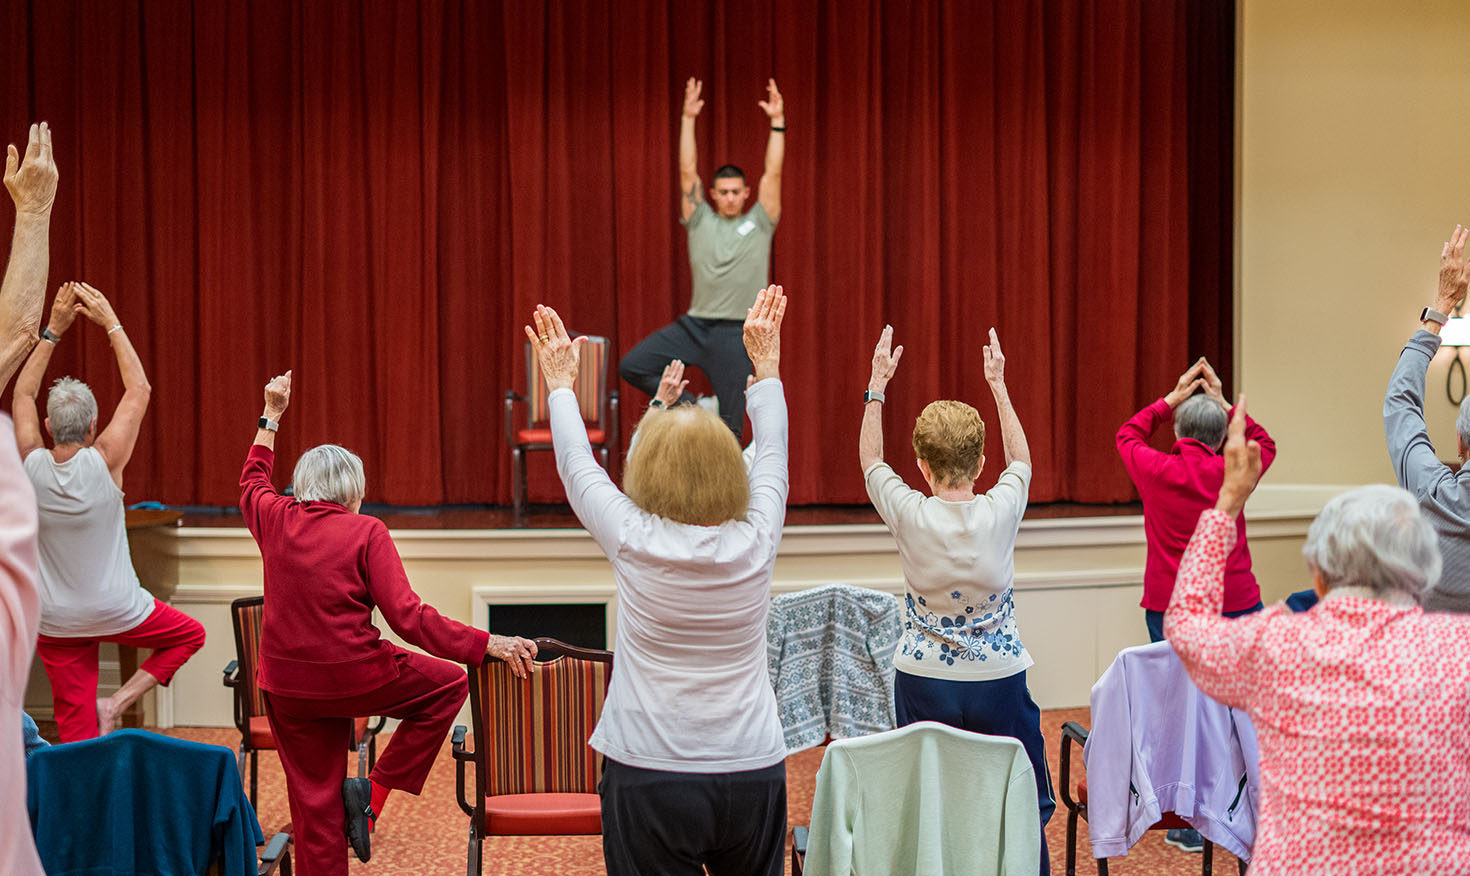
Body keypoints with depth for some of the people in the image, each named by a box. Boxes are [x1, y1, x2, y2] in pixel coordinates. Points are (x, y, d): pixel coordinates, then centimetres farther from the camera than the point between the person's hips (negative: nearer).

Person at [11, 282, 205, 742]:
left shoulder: (32, 467, -10)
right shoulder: (103, 463, -16)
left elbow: (23, 395, 6)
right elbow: (139, 389, -5)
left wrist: (53, 330, 6)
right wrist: (111, 324, 1)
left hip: (54, 625, 3)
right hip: (116, 612, -3)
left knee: (74, 725, 8)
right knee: (190, 634, 22)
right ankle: (116, 703, 7)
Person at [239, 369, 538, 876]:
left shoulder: (276, 519, 3)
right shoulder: (365, 532, -9)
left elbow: (252, 481, 29)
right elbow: (408, 616, -17)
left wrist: (272, 417, 38)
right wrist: (489, 644, -18)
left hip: (286, 686, 5)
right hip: (353, 677, -5)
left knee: (314, 800, 14)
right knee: (449, 684, 18)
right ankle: (375, 791, 11)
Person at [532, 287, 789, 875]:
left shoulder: (634, 543, -12)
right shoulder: (756, 542, -6)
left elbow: (577, 467, 5)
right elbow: (771, 451, 13)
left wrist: (561, 383, 21)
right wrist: (766, 366, 28)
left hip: (651, 777, -3)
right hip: (754, 774, 3)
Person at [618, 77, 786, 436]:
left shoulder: (759, 224, 5)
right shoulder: (700, 221, 8)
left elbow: (773, 174, -4)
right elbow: (687, 172, 2)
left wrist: (778, 122, -11)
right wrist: (688, 119, -5)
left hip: (737, 333, -2)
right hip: (694, 324, 2)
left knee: (729, 426, 0)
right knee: (632, 366, -9)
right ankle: (689, 407, 7)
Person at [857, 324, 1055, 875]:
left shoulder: (910, 516, -11)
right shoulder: (1001, 512, -10)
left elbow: (870, 459, 9)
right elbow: (1021, 458, 13)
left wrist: (877, 386, 17)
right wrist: (997, 384, 21)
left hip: (923, 682, 0)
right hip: (999, 680, 0)